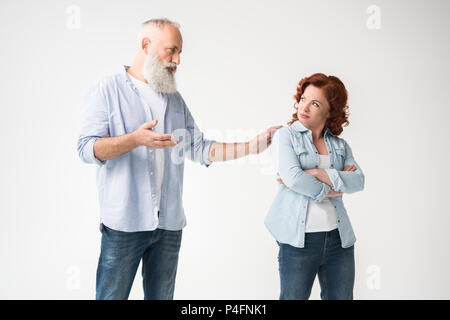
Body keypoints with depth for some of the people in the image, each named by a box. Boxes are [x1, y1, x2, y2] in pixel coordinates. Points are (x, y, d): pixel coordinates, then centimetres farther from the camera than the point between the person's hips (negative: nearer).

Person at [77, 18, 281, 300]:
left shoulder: (175, 99, 16)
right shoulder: (108, 90, 0)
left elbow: (199, 148, 13)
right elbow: (87, 148, -9)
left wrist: (253, 146, 5)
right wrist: (136, 139, -25)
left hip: (169, 223, 5)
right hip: (124, 222, -5)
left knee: (161, 295, 13)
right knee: (112, 294, 2)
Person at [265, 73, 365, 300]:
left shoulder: (340, 145, 12)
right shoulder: (286, 135, 1)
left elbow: (359, 181, -4)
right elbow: (293, 178, -15)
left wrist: (317, 173, -14)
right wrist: (329, 189, -5)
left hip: (338, 238, 4)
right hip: (298, 238, -4)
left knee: (341, 296, 12)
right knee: (294, 297, 4)